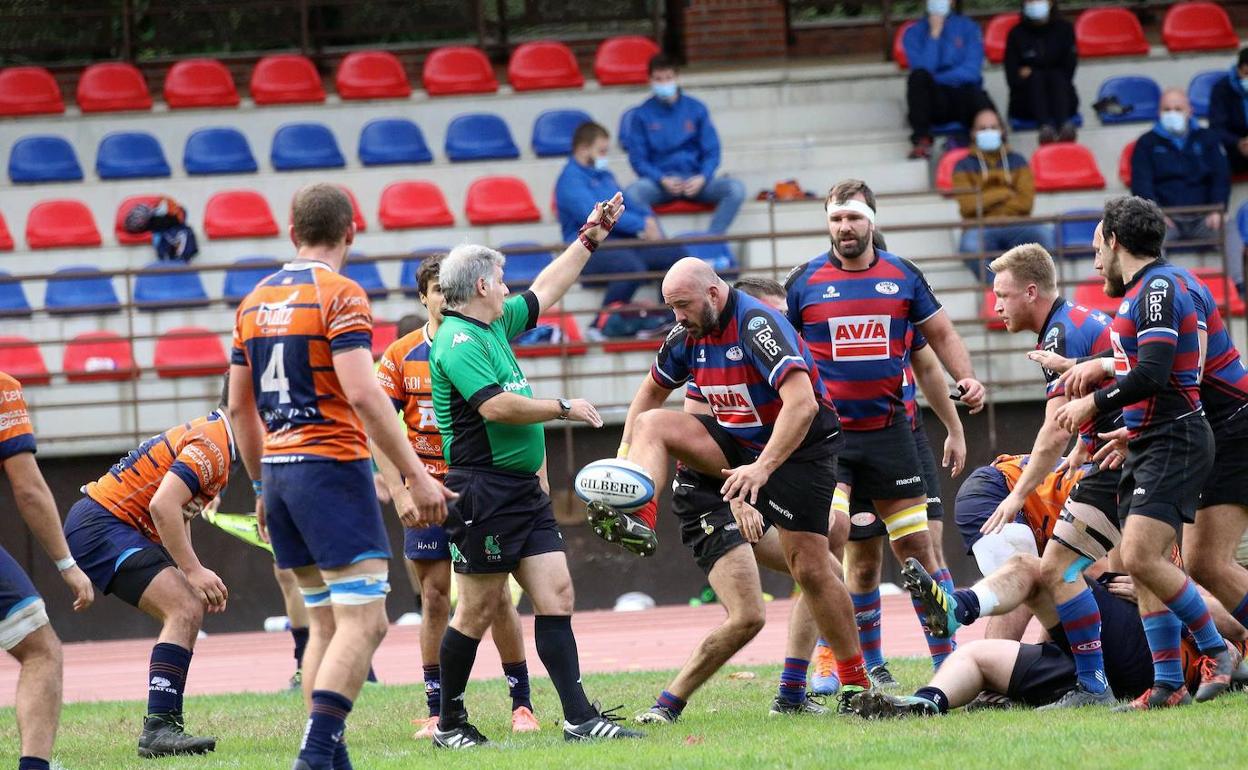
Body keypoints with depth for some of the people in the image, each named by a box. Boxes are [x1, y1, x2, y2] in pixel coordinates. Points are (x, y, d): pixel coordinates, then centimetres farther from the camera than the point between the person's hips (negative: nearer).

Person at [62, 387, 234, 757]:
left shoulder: (207, 437, 18)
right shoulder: (211, 443, -16)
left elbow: (176, 515, 24)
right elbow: (162, 506, -27)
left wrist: (195, 573, 11)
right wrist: (193, 571, -24)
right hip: (101, 523, -11)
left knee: (188, 609, 11)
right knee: (184, 610, -20)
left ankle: (164, 727, 9)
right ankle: (159, 729, -26)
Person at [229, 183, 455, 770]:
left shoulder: (255, 301, 13)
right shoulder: (339, 294, -9)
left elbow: (240, 407, 17)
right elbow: (362, 395, -19)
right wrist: (416, 476, -17)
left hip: (279, 469, 8)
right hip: (332, 468, -8)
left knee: (326, 623, 13)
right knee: (363, 622, -9)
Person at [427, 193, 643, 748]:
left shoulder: (494, 327, 15)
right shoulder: (458, 341, -14)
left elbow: (544, 291, 30)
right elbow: (496, 406, -24)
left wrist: (590, 238, 32)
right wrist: (564, 409, -12)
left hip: (524, 489, 9)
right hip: (484, 489, -9)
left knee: (556, 594, 0)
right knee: (479, 610, -2)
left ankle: (578, 717, -4)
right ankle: (449, 724, 9)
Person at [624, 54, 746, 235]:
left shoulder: (696, 109, 8)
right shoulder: (642, 115, 4)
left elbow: (712, 152, 8)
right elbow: (637, 159, 2)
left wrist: (702, 178, -11)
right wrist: (662, 180, -15)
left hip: (695, 181, 2)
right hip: (659, 181, -2)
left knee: (736, 189, -26)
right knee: (632, 193, -35)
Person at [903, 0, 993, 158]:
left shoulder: (969, 28, 9)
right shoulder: (914, 33, 8)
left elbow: (971, 71, -3)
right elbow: (922, 70, -9)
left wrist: (935, 79, -10)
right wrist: (934, 34, -9)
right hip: (934, 101, 1)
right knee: (919, 77, -32)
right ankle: (921, 140, -33)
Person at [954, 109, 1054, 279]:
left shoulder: (1017, 161, 18)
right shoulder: (964, 166, 13)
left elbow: (1025, 202, 5)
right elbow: (967, 205, -2)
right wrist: (1005, 194, 2)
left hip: (1015, 228, 2)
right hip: (980, 230, -2)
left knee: (1045, 234, -30)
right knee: (970, 246, -38)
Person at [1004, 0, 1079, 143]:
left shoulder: (1064, 29, 7)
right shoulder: (1017, 34, 5)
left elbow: (1069, 69, 0)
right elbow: (1012, 77, -1)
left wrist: (1029, 74, -7)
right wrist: (1031, 78, -20)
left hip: (1062, 96, 0)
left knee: (1057, 77, -29)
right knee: (1036, 77, -29)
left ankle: (1064, 126, -56)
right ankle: (1045, 126, -56)